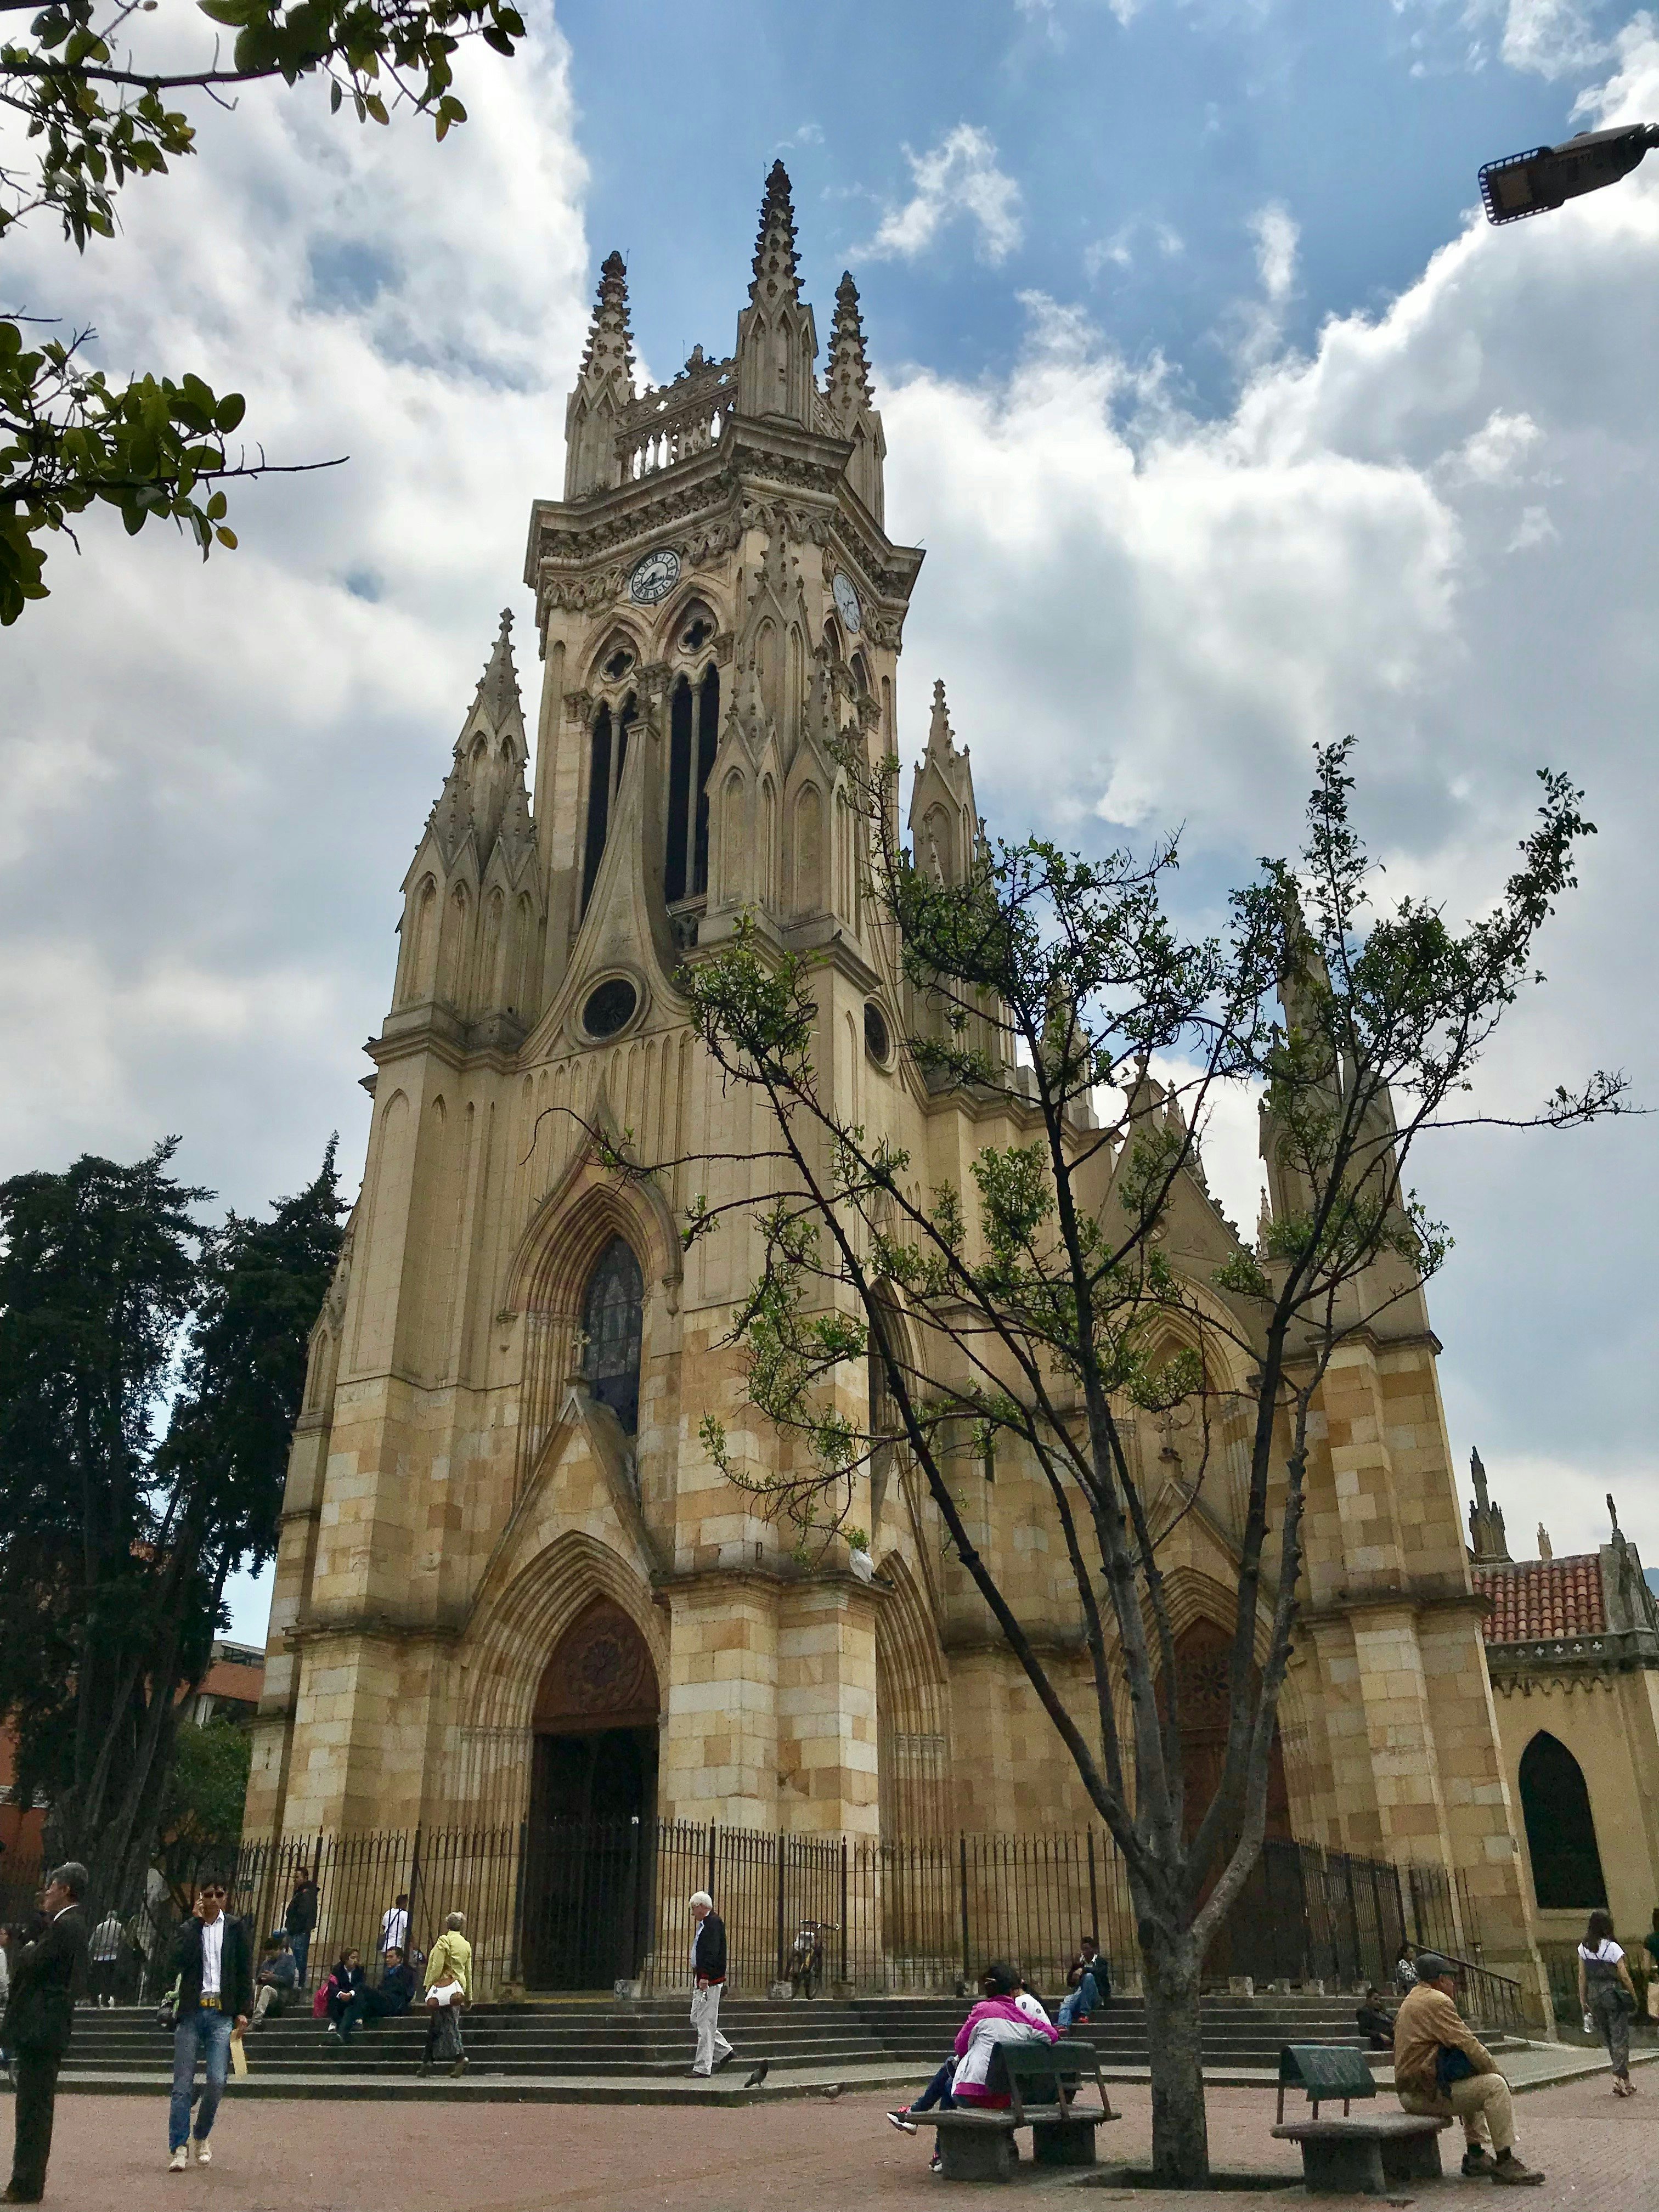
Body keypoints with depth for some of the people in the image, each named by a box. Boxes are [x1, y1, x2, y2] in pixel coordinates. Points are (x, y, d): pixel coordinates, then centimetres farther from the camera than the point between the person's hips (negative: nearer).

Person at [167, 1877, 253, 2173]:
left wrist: (243, 2011, -1)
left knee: (217, 2082, -6)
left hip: (222, 2014, 0)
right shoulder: (188, 1929, 9)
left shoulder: (235, 1929, 9)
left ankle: (201, 2137, 16)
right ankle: (179, 2147, 7)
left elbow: (246, 1972, 7)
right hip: (192, 2012, 0)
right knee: (183, 2083, -1)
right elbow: (179, 1961, -11)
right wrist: (196, 1921, -9)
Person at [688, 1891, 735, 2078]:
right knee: (697, 2020, 15)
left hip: (709, 1981, -11)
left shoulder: (714, 1923, -14)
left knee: (705, 2023, -5)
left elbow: (712, 1952, -24)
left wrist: (705, 1977, -28)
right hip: (701, 1980, 11)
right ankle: (724, 2052, 23)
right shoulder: (705, 1924, 17)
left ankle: (703, 2068, 0)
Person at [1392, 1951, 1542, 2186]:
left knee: (1476, 2086, 29)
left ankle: (1475, 2155, 26)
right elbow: (1466, 2043, -15)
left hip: (1410, 2089, 10)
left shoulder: (1411, 2002, 20)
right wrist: (1496, 2072, 0)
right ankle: (1505, 2162, -11)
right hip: (1425, 2093, -10)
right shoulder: (1436, 2001, -12)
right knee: (1494, 2086, -12)